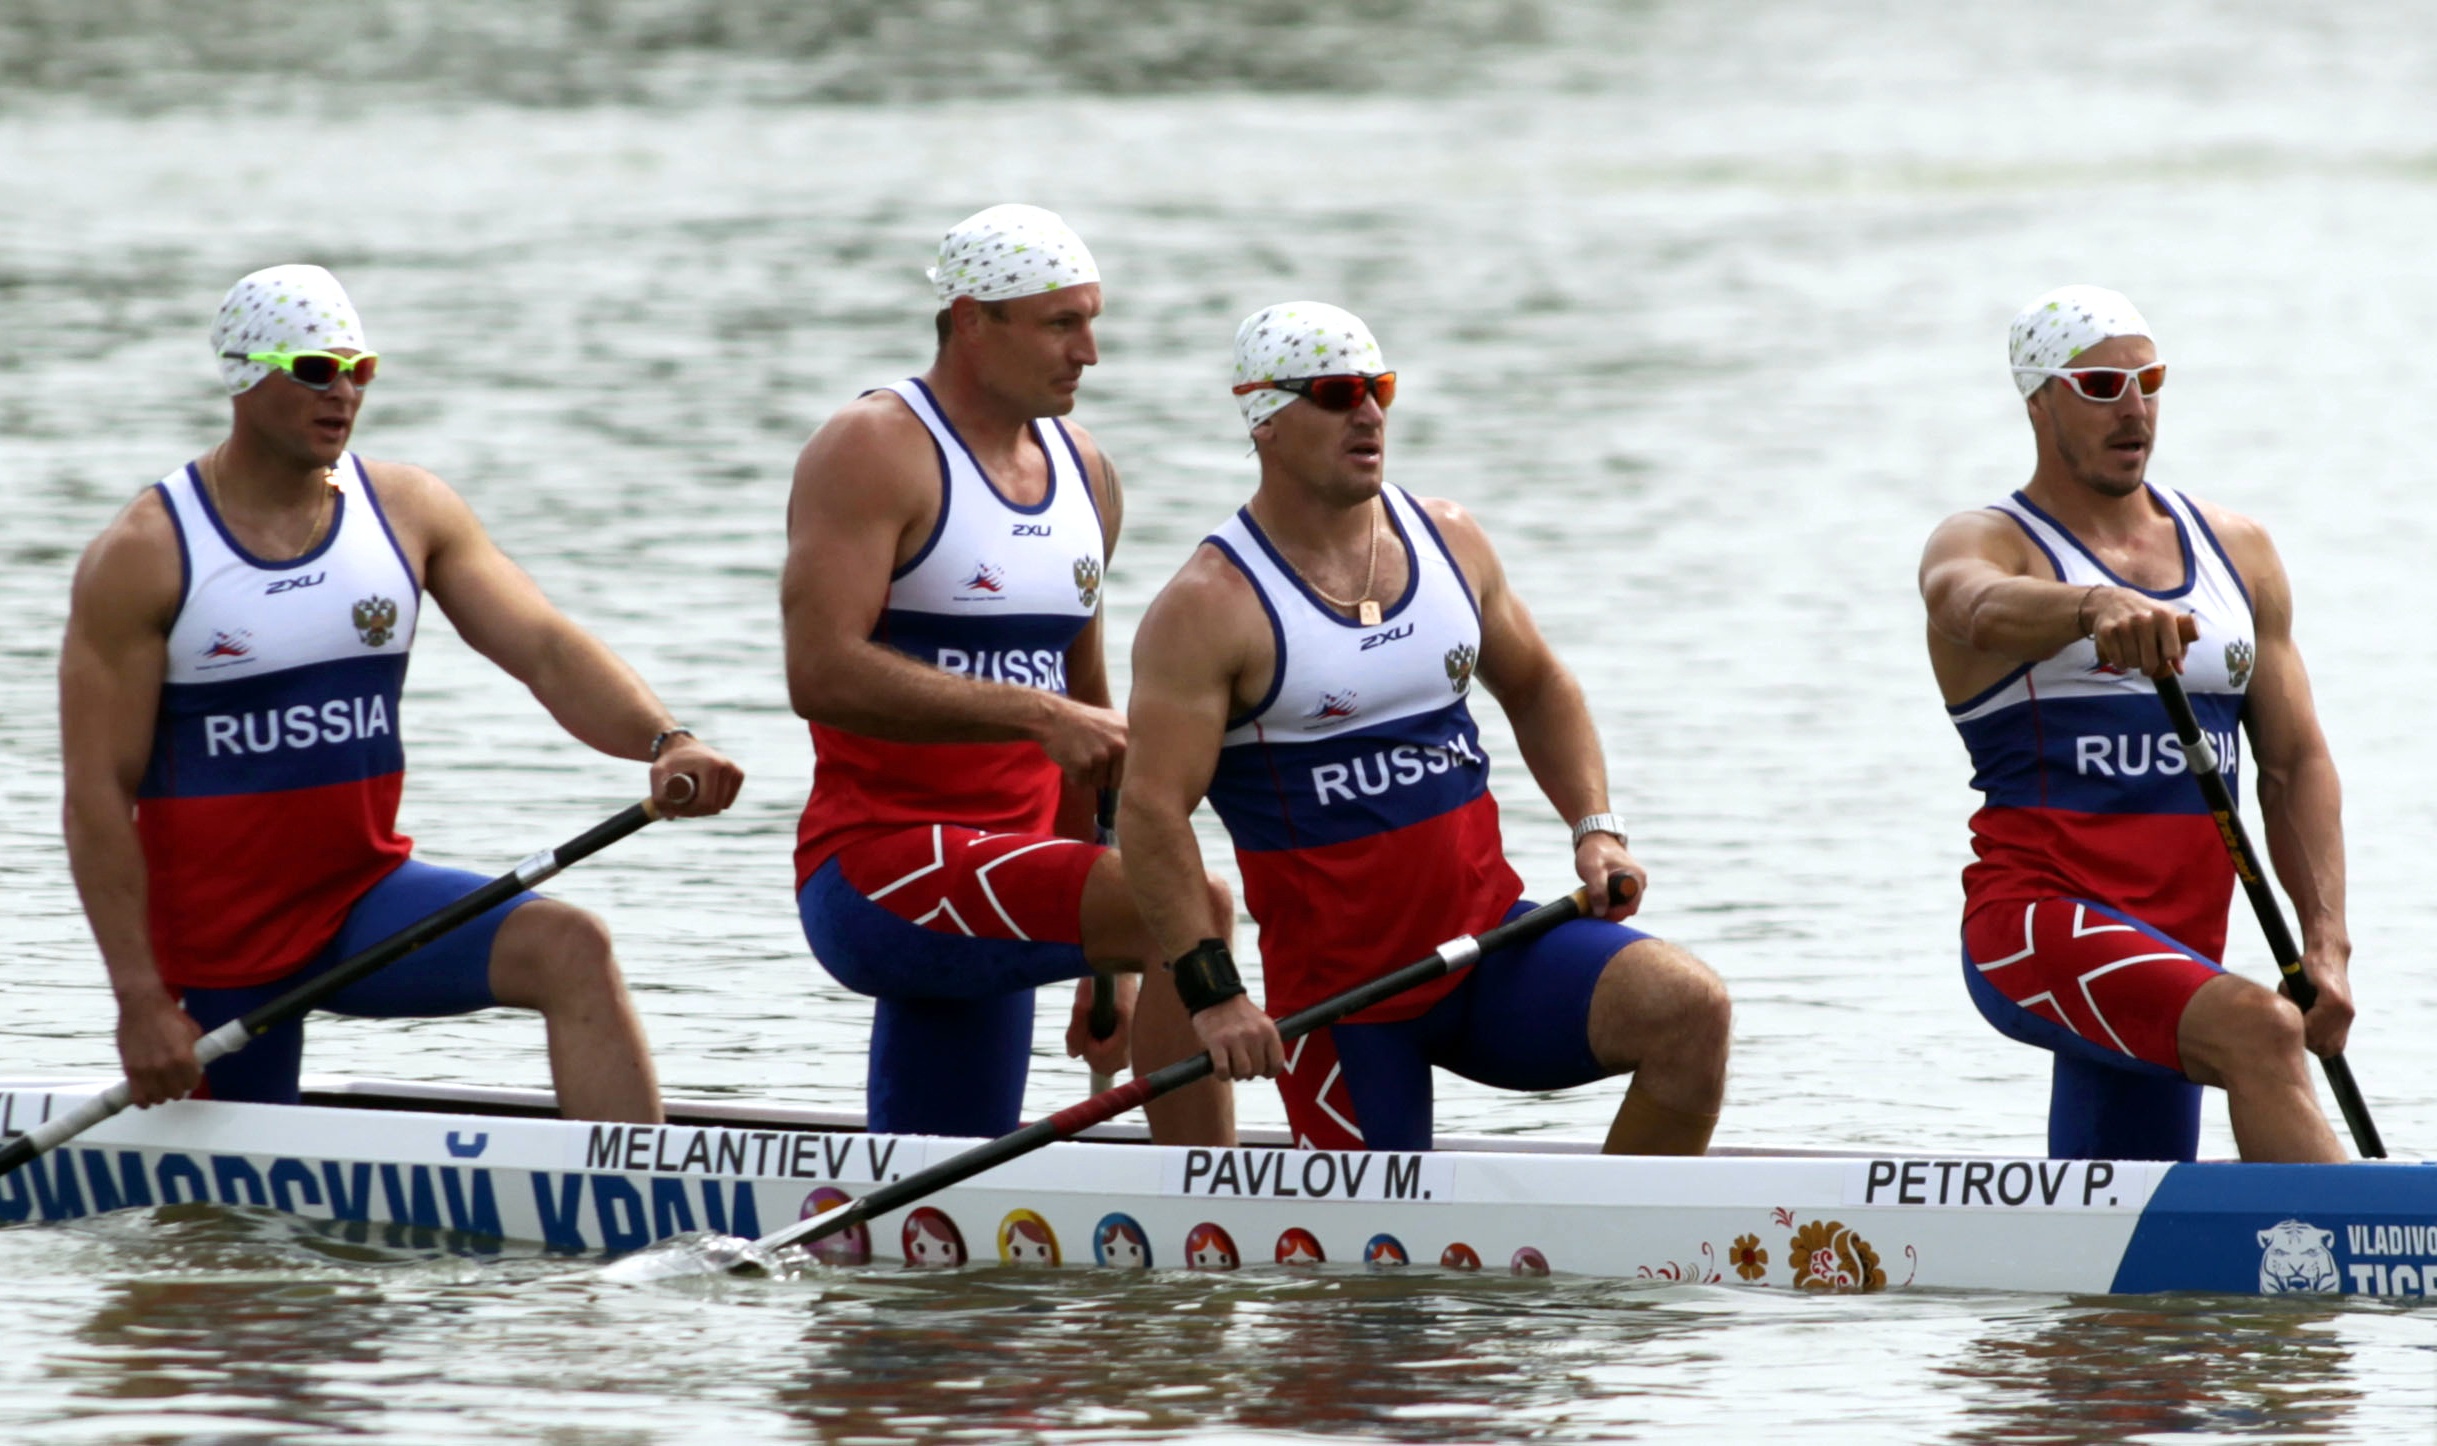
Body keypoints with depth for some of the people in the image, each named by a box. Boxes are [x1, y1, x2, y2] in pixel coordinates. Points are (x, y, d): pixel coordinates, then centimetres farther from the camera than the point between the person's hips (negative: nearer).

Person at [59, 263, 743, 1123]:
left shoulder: (407, 512, 1)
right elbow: (98, 793, -12)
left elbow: (545, 648, -8)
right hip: (219, 943, -3)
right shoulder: (143, 559, -10)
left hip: (368, 891, 3)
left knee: (570, 951, -22)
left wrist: (663, 742, -29)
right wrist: (141, 1001, -17)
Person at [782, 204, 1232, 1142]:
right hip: (879, 864, -9)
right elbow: (823, 673, -21)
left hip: (987, 905, 9)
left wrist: (1111, 968, 20)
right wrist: (1037, 715, -25)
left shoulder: (1084, 474, 16)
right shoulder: (872, 452, -8)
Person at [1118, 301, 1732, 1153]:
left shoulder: (1447, 542, 8)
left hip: (1491, 937, 4)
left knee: (1688, 1008, -18)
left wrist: (1595, 829, 7)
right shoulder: (1212, 609, -11)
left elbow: (1536, 690, 23)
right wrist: (1212, 996, -24)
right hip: (1341, 999, -4)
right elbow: (1152, 811, -17)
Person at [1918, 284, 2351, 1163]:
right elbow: (1982, 612, -25)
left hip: (2178, 950, 6)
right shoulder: (1984, 544, 1)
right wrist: (2097, 605, -47)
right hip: (2036, 922, -6)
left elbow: (2295, 765, 13)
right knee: (2259, 1032, -31)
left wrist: (2326, 941, -2)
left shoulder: (2237, 552, 16)